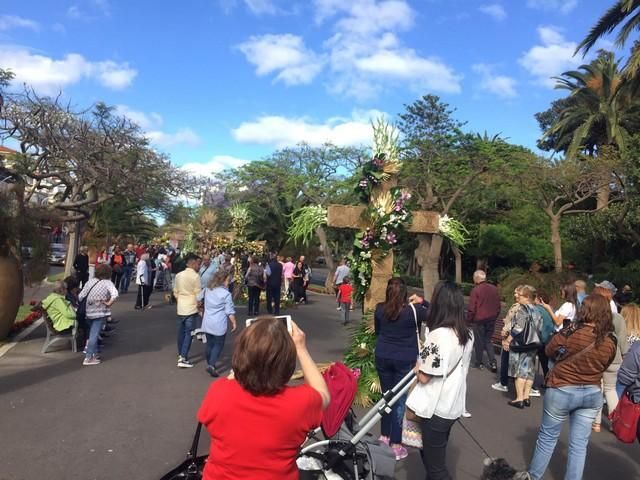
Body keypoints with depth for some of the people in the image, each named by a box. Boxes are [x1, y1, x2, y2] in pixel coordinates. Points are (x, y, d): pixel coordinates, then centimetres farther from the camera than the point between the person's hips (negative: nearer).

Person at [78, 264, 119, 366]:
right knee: (94, 335, -1)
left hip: (89, 312, 5)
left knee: (92, 333, 21)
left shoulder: (90, 281, 6)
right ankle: (88, 358, 1)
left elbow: (80, 296, 4)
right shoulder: (108, 283, -8)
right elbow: (115, 294, -26)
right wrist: (109, 303, -13)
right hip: (100, 313, -5)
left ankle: (94, 354, 30)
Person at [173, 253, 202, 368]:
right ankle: (183, 359, -4)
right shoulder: (195, 276, -13)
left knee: (181, 332, 16)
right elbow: (198, 294, -12)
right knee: (189, 333, -1)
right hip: (191, 309, -6)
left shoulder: (178, 275, 6)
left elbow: (175, 293, 11)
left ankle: (181, 355, 28)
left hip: (180, 308, 6)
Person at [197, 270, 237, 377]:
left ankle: (209, 364, 26)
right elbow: (230, 311, -13)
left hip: (207, 323, 6)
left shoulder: (207, 290, 4)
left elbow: (198, 298, 21)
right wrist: (234, 323, -2)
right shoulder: (226, 293, -14)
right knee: (218, 345, 3)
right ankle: (212, 365, -10)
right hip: (219, 324, -6)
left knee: (210, 344, 17)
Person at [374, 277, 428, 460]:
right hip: (405, 360, -3)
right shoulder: (413, 310, -15)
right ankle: (395, 445, 12)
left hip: (383, 357, 3)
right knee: (400, 400, 5)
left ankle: (384, 436, 31)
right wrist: (423, 302, 3)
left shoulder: (379, 309, -4)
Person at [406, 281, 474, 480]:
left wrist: (418, 364, 1)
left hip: (436, 408, -8)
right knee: (436, 456, 25)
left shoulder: (438, 335, -25)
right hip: (454, 405, 8)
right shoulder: (468, 334, 1)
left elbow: (423, 377, -18)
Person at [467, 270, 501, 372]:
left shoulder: (476, 290, -16)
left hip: (479, 320, -5)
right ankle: (493, 362, 7)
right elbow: (498, 305, 9)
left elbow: (472, 308, -15)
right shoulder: (494, 289, 2)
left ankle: (479, 363, 19)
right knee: (488, 340, 17)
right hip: (491, 319, 5)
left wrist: (469, 319, -2)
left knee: (479, 342, 9)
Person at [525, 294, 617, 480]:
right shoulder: (610, 342, -8)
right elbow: (603, 366, 9)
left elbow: (549, 351, -6)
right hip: (592, 393, 3)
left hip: (562, 391, -3)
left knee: (548, 437, 13)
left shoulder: (571, 332, -21)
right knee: (579, 444, 13)